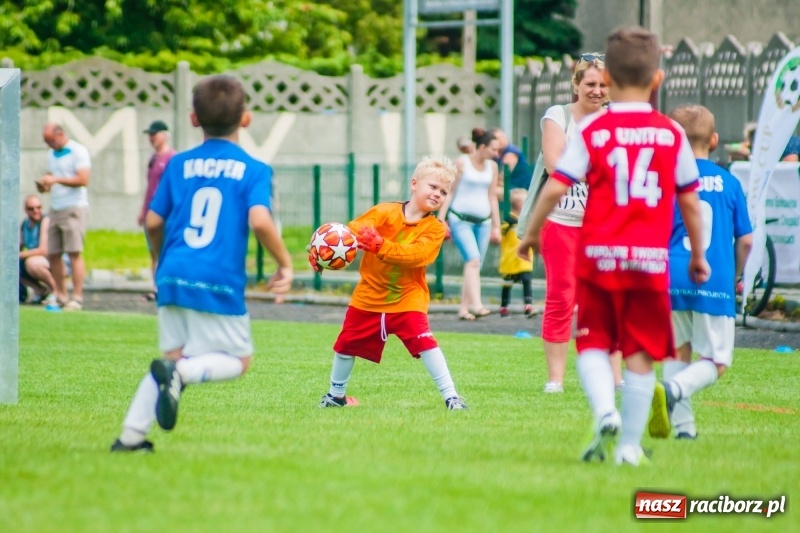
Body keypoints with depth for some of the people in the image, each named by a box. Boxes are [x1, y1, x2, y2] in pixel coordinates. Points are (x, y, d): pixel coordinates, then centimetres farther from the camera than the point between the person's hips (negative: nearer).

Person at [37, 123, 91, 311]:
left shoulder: (78, 151, -7)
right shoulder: (52, 154, 18)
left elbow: (83, 180, -15)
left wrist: (56, 179, -19)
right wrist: (44, 185, -1)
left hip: (73, 208, -8)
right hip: (55, 209, 8)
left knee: (74, 253, -11)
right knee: (53, 254, 5)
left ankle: (77, 298, -11)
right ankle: (61, 296, 14)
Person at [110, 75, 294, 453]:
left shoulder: (179, 165, 10)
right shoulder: (253, 171, -1)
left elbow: (153, 222, 11)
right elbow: (260, 221, -16)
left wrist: (160, 261, 30)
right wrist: (285, 263, -3)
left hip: (173, 278, 5)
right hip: (219, 286, -5)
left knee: (173, 355, 18)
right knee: (238, 360, 9)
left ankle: (131, 435, 10)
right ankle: (180, 373, -20)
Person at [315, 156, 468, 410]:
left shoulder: (435, 229, -11)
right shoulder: (385, 212, -10)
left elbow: (416, 254, -28)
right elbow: (351, 231, -19)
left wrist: (380, 245, -41)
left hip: (407, 298, -2)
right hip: (369, 296, 2)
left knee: (424, 340, -20)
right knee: (346, 344, 11)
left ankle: (450, 396, -15)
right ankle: (336, 395, 35)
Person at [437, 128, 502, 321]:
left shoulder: (492, 166, 11)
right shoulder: (462, 163, -4)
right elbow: (449, 192, -2)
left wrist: (496, 226, 14)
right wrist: (441, 220, -7)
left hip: (483, 222, 5)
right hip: (461, 219, -5)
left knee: (474, 265, 3)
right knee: (473, 260, -20)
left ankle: (464, 308, 7)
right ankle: (476, 305, -30)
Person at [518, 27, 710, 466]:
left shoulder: (592, 130, -2)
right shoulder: (672, 134, 3)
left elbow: (556, 186, -6)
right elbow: (689, 200, 8)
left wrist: (531, 233, 8)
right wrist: (698, 254, 21)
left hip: (599, 254, -1)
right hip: (650, 258, 1)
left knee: (593, 343, 10)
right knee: (640, 353, 7)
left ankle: (604, 411, -16)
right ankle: (630, 444, 8)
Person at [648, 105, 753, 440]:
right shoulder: (729, 182, 8)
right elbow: (745, 240, 10)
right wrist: (735, 278, 25)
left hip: (671, 278, 1)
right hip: (715, 283, -1)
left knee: (678, 352, 20)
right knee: (716, 363, 6)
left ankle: (682, 425, 10)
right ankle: (675, 389, -23)